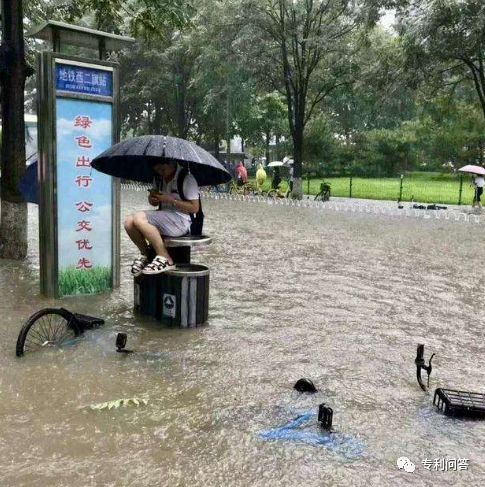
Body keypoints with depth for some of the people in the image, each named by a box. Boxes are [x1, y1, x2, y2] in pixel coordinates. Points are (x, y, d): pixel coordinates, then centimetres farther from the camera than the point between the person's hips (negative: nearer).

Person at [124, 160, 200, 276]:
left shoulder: (187, 178, -9)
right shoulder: (159, 178, 14)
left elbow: (194, 208, -13)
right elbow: (154, 203, 24)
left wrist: (170, 200, -18)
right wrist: (152, 198, -2)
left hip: (181, 221, -7)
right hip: (163, 217, 8)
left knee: (139, 218, -26)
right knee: (129, 222, -15)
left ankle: (165, 259, -19)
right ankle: (145, 254, 6)